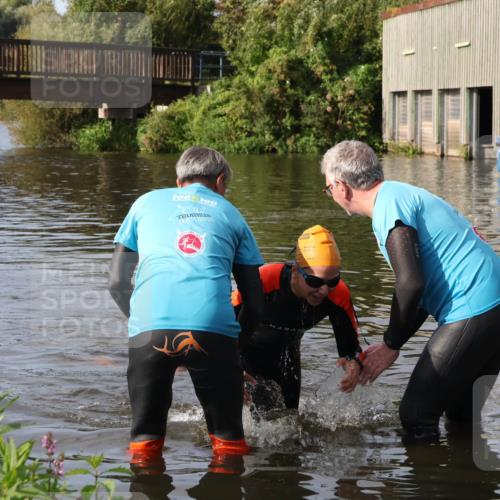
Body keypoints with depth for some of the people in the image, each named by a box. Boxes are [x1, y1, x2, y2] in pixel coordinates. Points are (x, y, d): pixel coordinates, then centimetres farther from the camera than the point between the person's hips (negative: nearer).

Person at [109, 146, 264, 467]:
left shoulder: (147, 202, 27)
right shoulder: (229, 213, 26)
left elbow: (117, 283, 22)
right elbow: (255, 301, 21)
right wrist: (237, 340, 35)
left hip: (149, 328, 1)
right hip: (213, 329, 0)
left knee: (145, 438, 17)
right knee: (228, 437, 15)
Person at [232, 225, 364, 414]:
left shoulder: (338, 295, -27)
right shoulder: (264, 281, -40)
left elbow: (350, 344, -14)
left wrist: (355, 364, -39)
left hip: (286, 354, 5)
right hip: (247, 350, -5)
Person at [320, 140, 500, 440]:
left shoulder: (389, 205, -11)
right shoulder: (405, 195, 21)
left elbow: (411, 283, -20)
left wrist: (391, 346, -8)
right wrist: (392, 344, 19)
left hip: (473, 311, -10)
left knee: (416, 416, -6)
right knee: (461, 415, 23)